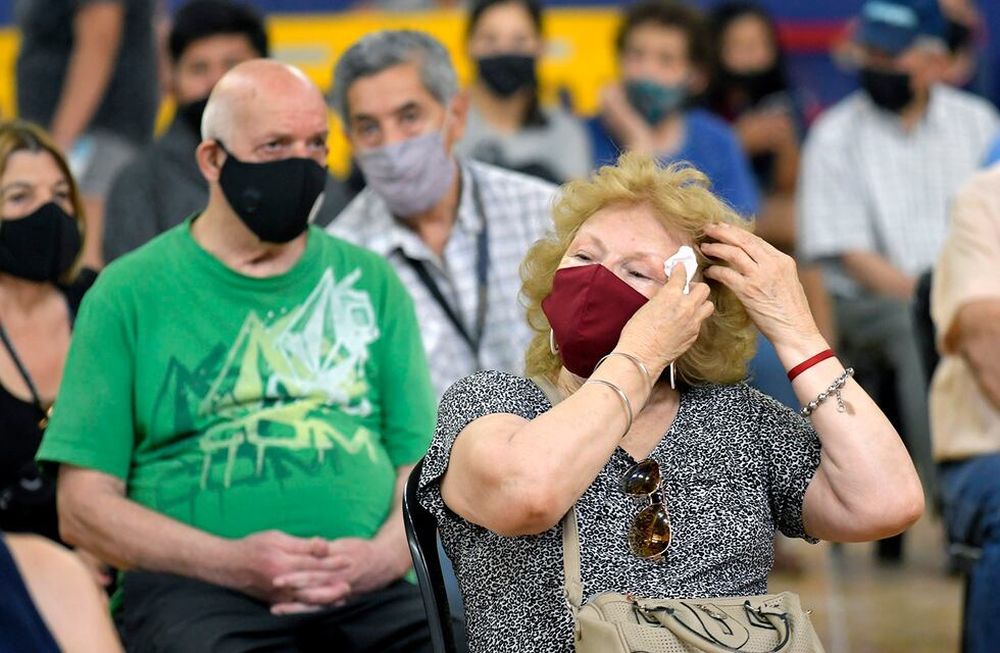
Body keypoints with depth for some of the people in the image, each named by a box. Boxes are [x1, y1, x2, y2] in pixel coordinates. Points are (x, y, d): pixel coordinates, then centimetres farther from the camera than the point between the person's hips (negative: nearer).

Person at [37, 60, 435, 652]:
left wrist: (388, 554, -9)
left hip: (367, 589, 3)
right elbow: (84, 505, 4)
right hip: (193, 584, -3)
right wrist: (232, 563, -11)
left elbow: (423, 465, 15)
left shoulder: (368, 282, 19)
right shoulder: (131, 293, 10)